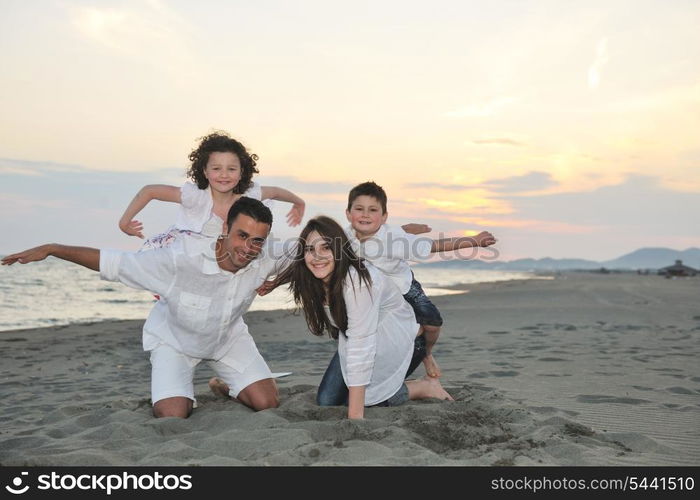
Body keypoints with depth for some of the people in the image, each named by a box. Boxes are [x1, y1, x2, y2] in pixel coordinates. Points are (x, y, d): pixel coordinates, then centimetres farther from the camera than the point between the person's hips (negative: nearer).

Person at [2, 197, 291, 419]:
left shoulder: (264, 261, -28)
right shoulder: (183, 258, -38)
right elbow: (113, 262, -30)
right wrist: (51, 249, -32)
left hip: (229, 337, 3)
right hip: (175, 339, -3)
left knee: (267, 404, -7)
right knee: (172, 419, -18)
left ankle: (224, 389, 25)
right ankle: (177, 395, 18)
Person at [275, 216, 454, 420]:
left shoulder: (358, 281, -35)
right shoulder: (312, 282, -11)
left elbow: (361, 348, -37)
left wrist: (355, 416, -37)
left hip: (401, 341, -7)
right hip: (356, 340, 7)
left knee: (355, 401, -19)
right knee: (326, 401, -4)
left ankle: (425, 387, 2)